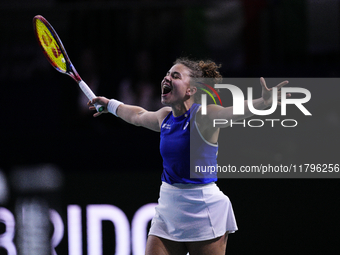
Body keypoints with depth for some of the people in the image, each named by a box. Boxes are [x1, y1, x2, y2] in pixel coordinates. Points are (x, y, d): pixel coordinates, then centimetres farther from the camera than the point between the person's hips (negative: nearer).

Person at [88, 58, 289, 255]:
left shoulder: (203, 116, -14)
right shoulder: (165, 116, 8)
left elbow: (236, 112, -34)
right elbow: (138, 115, 32)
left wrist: (264, 102, -54)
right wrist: (110, 105, 49)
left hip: (203, 210, -6)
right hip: (167, 208, 6)